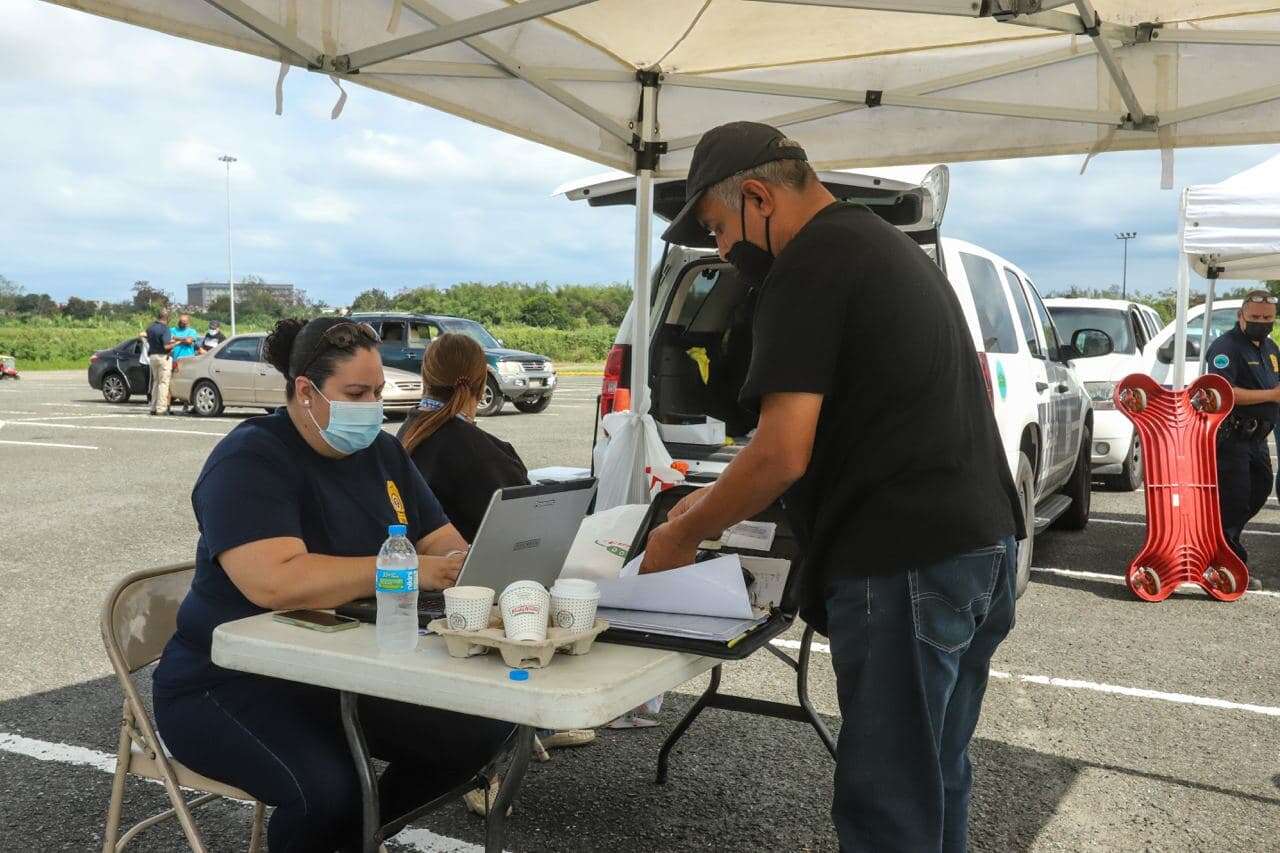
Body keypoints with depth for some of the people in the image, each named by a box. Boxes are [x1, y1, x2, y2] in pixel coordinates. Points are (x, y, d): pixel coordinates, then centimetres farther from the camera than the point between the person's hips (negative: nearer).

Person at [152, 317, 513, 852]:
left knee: (484, 728, -7)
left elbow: (443, 541, 7)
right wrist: (408, 571, -31)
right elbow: (275, 582, -33)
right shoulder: (249, 461, -18)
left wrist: (464, 564, -17)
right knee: (331, 789, -33)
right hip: (233, 685, -7)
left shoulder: (382, 452, 7)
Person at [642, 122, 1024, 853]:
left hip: (907, 565, -10)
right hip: (981, 541, 10)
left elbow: (783, 453, -19)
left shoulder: (809, 264, -11)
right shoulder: (892, 246, 19)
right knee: (935, 779, 20)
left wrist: (685, 535, -2)